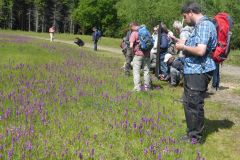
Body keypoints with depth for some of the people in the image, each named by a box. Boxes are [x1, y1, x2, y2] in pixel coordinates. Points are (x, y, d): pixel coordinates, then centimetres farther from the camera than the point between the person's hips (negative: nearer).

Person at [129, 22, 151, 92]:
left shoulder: (134, 33, -7)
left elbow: (131, 46, -13)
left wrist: (133, 51, 4)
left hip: (138, 54, -5)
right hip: (146, 54, 5)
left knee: (136, 71, 1)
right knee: (146, 70, 12)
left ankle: (137, 87, -3)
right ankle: (147, 86, 18)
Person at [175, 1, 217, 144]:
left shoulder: (204, 25, -16)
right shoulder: (199, 26, 16)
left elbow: (201, 50, -26)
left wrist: (184, 47, -12)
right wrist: (184, 44, 9)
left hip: (199, 72, -11)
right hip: (192, 71, 11)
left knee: (195, 105, -2)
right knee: (188, 103, 18)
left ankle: (196, 137, 11)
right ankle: (192, 133, 31)